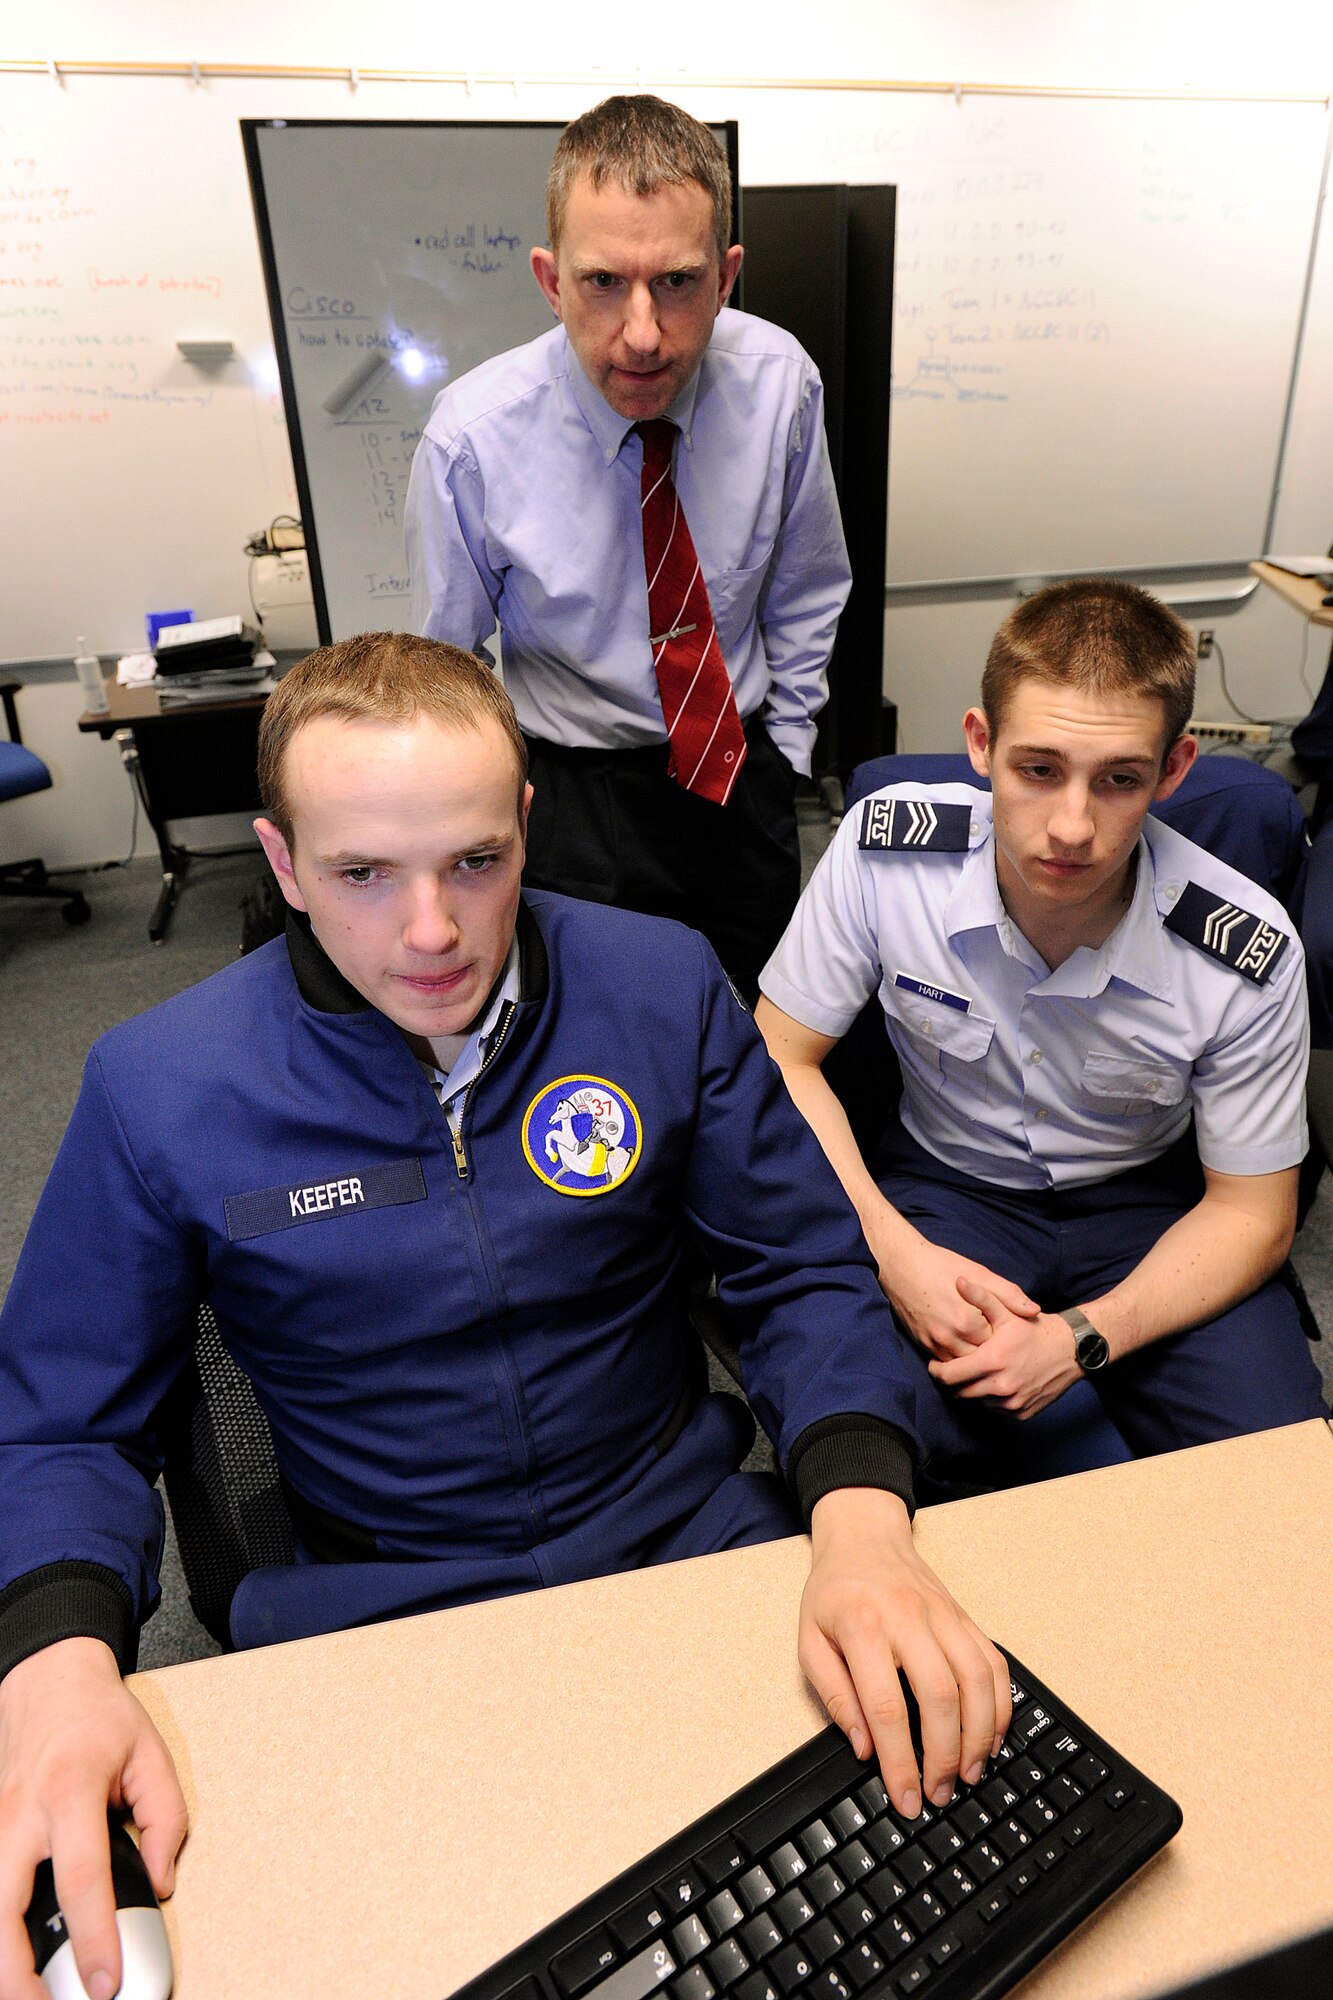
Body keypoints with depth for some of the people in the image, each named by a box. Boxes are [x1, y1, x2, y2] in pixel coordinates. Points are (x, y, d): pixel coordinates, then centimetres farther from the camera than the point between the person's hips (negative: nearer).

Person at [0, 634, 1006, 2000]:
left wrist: (862, 1521, -21)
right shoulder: (159, 1090, -12)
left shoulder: (664, 987, -9)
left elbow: (805, 1270, -4)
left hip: (687, 1539, 1)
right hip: (370, 1613, 0)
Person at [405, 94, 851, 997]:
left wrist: (785, 750, 5)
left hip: (746, 771, 3)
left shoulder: (779, 382, -12)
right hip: (577, 794, -2)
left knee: (766, 1021, 19)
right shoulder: (473, 438, -20)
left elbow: (806, 595, 3)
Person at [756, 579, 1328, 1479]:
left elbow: (1251, 1212, -9)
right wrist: (895, 1251, -22)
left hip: (1149, 1199, 1)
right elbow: (782, 1060, -10)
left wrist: (1084, 1337, -24)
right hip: (944, 1183, 0)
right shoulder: (885, 849, -23)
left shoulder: (1250, 955, -23)